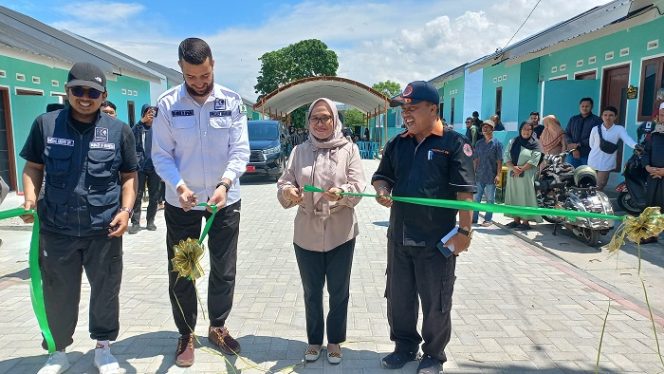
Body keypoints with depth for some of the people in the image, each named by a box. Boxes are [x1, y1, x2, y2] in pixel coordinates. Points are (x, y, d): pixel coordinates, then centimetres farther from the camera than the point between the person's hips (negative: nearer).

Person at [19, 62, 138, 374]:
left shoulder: (119, 131, 0)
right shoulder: (45, 124, 2)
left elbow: (129, 176, 6)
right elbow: (33, 167, 11)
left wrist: (126, 210, -7)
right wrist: (30, 199, -5)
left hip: (105, 230, 0)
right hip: (56, 229, 1)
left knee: (106, 291, 12)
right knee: (58, 294, 14)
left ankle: (103, 348, 33)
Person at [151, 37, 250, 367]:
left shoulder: (232, 102, -5)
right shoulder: (168, 104, -7)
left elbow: (240, 151, -9)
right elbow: (161, 155, -6)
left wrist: (224, 184, -25)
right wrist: (179, 185, -24)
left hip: (225, 201, 1)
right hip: (181, 203, 0)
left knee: (224, 270, 12)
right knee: (180, 272, 9)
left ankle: (218, 327, 34)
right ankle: (186, 334, 29)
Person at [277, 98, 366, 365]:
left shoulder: (349, 149, -1)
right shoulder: (299, 151, 5)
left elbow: (358, 187, -9)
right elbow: (284, 184, 1)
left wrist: (341, 193, -30)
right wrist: (288, 192, -22)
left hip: (340, 234, -1)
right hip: (306, 235, 2)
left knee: (339, 292, 11)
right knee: (311, 292, 14)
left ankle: (335, 340, 32)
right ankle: (314, 340, 34)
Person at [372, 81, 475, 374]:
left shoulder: (453, 143, -8)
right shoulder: (397, 144, 8)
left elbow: (465, 191, -10)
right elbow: (381, 175, 17)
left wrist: (464, 230, -14)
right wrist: (382, 190, -6)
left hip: (437, 239, -5)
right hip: (399, 237, 6)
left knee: (435, 302, 9)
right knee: (398, 297, 16)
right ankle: (405, 346, 36)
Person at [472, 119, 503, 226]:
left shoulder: (497, 144, -3)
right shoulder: (479, 143, 8)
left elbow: (499, 161, -5)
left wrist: (498, 175, -11)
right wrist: (473, 172, 7)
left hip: (491, 177, -4)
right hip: (479, 176, 4)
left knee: (490, 199, 4)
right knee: (476, 198, 8)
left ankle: (488, 219, 12)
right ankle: (474, 218, 16)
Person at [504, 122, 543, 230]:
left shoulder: (535, 144, 1)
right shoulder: (512, 142, 12)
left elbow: (534, 159, -9)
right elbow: (506, 156, 2)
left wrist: (522, 169, -17)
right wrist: (513, 167, -14)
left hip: (527, 175, -4)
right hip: (513, 174, 4)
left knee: (525, 197, -5)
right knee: (513, 196, 5)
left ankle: (525, 221, -2)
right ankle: (516, 220, 12)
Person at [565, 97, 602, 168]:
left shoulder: (597, 120, 4)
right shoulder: (573, 119, 15)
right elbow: (566, 134, 8)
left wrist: (579, 144, -14)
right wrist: (573, 148, -8)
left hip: (589, 155, -3)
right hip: (572, 154, 3)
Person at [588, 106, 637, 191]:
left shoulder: (619, 129, -6)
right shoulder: (595, 129, -2)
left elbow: (627, 139, -24)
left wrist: (636, 146, -42)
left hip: (606, 163, -1)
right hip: (593, 161, 1)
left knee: (599, 188, 4)